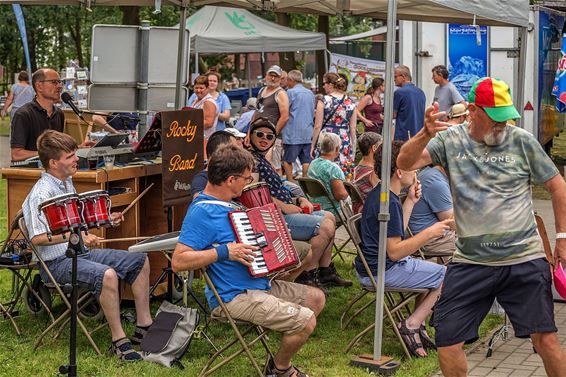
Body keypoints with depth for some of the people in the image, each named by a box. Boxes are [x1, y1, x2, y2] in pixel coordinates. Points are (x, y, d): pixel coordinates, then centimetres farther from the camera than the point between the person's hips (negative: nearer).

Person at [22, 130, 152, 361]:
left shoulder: (67, 182, 11)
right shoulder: (41, 193, -19)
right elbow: (37, 238, -25)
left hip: (81, 253, 10)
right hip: (57, 262, -10)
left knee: (140, 261, 6)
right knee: (107, 274, -35)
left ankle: (144, 327, 10)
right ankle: (119, 340, -24)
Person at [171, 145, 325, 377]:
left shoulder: (229, 202, 11)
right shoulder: (202, 212, -21)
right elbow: (178, 261, -27)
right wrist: (224, 252, -29)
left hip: (259, 284, 11)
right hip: (234, 297, -11)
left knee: (316, 298, 14)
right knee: (306, 321, -18)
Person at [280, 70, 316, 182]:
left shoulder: (291, 92, -7)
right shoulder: (310, 93, 13)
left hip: (293, 134, -6)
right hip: (308, 133, 6)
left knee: (287, 160, 1)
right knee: (306, 160, 7)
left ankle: (290, 182, -2)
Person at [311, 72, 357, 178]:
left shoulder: (324, 101, -5)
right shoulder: (350, 102, 6)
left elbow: (317, 127, -4)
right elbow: (353, 128, 8)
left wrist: (313, 145, 5)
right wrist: (353, 147, 16)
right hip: (345, 142, 4)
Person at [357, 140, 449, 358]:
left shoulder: (378, 193, 10)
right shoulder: (390, 203, -22)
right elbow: (394, 251, -26)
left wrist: (411, 201, 13)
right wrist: (430, 232, -24)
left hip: (369, 268, 10)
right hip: (384, 272, -10)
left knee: (434, 273, 26)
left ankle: (416, 326, 15)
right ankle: (411, 326, -3)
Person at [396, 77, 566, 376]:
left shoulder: (522, 141, 0)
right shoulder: (450, 141, 1)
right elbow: (405, 163, -12)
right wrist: (426, 135, -31)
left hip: (524, 260, -1)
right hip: (469, 262, 1)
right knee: (447, 340, 3)